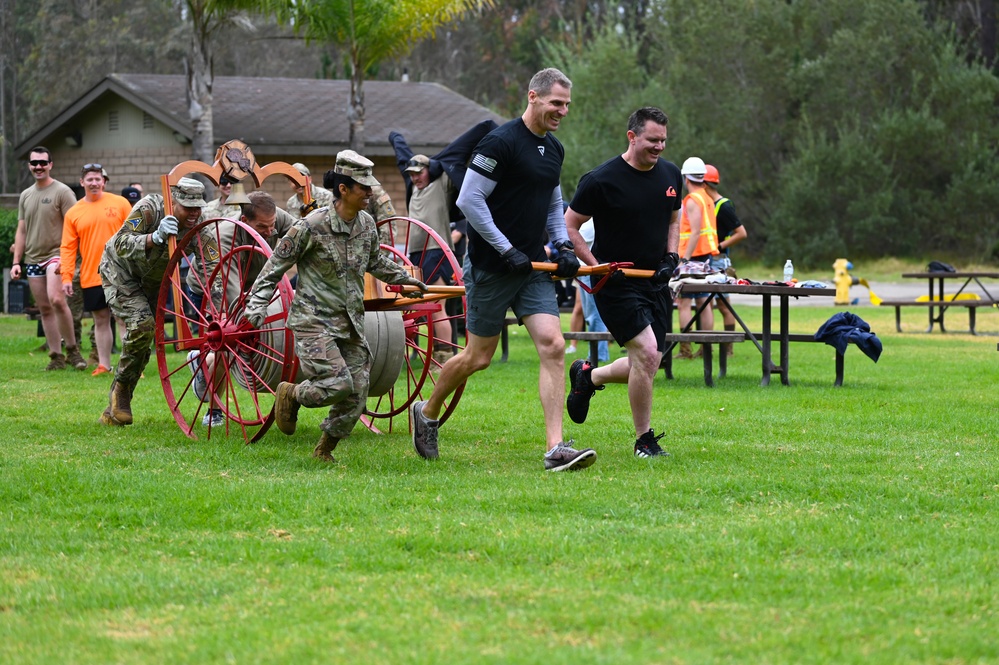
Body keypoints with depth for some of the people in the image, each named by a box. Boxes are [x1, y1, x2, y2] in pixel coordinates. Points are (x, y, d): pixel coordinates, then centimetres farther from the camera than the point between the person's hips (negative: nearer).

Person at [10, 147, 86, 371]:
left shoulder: (62, 191, -3)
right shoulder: (25, 196, 15)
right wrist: (16, 262, 12)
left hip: (56, 255, -6)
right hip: (33, 258, 6)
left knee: (56, 299, -24)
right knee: (44, 309, 5)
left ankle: (72, 349, -12)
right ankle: (56, 357, 9)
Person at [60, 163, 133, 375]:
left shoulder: (119, 203, 1)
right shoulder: (73, 213, 5)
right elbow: (68, 247, 5)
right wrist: (66, 276, -3)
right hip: (91, 277, 2)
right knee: (101, 320, 8)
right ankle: (104, 365, 15)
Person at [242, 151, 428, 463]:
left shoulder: (367, 225, 5)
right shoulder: (312, 226, -14)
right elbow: (276, 265, -7)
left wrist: (404, 277, 28)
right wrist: (257, 304, -13)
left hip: (351, 321, 6)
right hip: (314, 319, -6)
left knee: (356, 395, 1)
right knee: (338, 384, -20)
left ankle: (324, 450, 21)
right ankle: (290, 394, 10)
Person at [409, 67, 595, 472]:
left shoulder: (553, 149, 11)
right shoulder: (501, 143, -15)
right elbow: (469, 201, -18)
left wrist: (563, 247, 8)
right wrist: (507, 250, -18)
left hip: (532, 267, 7)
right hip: (492, 268, -7)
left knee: (553, 347, -8)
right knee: (478, 358, 3)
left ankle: (556, 448, -11)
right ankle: (427, 413, 30)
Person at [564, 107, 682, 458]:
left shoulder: (670, 175, 6)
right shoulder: (602, 180, -13)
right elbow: (569, 225, -6)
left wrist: (671, 257, 5)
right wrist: (597, 266, -14)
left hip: (655, 282, 7)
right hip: (616, 283, -7)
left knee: (646, 365, 7)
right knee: (647, 352, -18)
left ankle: (588, 376, 36)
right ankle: (644, 440, -4)